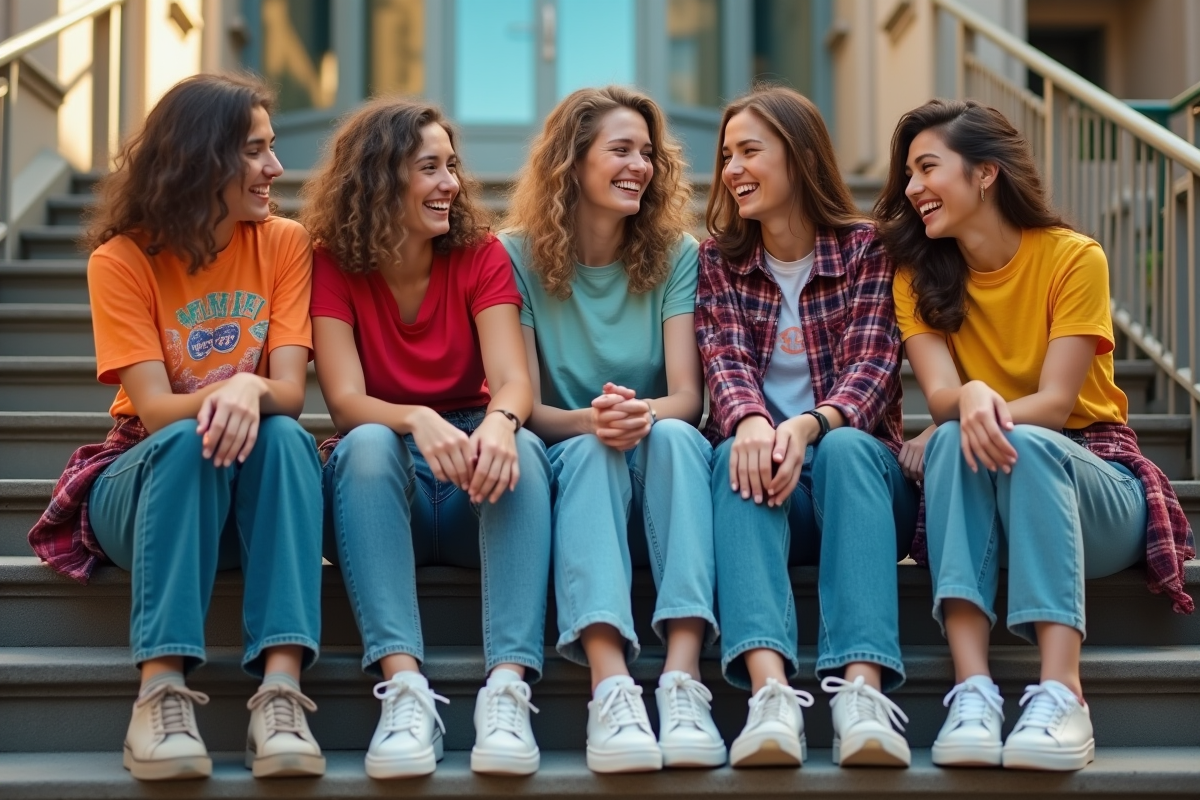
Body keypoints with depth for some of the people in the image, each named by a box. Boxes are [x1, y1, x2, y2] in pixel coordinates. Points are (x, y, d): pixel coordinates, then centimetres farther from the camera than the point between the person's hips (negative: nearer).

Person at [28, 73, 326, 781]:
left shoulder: (285, 244, -2)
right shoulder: (122, 259, -7)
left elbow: (290, 394, -12)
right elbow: (155, 409, -17)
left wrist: (250, 390, -36)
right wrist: (221, 397, -39)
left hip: (251, 496, 2)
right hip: (150, 480, -1)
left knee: (287, 438, -31)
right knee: (189, 443, -34)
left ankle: (280, 693, -43)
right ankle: (162, 691, -40)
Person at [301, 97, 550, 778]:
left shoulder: (481, 256, 1)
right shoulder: (333, 266, -3)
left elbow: (512, 380, -13)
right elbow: (346, 402, -15)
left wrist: (498, 422, -38)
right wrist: (418, 421, -37)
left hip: (473, 494, 1)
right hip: (377, 491, -1)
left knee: (522, 450, -31)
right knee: (368, 444, -33)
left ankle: (509, 687, -43)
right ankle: (404, 689, -44)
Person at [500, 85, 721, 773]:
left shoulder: (676, 254, 3)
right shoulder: (519, 256, 0)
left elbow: (687, 398, -7)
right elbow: (525, 408, -5)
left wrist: (645, 414, -31)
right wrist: (588, 421, -28)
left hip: (661, 472, 1)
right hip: (570, 471, -1)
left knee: (676, 436, -32)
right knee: (591, 453, -34)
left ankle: (683, 681, -45)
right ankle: (611, 687, -52)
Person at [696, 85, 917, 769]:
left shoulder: (868, 248, 4)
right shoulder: (719, 260, 11)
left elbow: (870, 366, -9)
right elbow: (725, 360, -6)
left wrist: (808, 426, -31)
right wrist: (750, 421, -31)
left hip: (859, 470, -1)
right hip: (765, 472, 1)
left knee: (846, 448, -34)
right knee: (738, 457, -32)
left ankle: (863, 689, -50)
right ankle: (771, 693, -52)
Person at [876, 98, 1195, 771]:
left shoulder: (1074, 257, -5)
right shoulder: (919, 275, 5)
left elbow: (1057, 400, -14)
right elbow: (940, 394, -11)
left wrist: (997, 416, -32)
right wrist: (971, 400, -34)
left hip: (1089, 475, -2)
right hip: (980, 497, 2)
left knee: (1026, 448, -35)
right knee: (957, 442, -31)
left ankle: (1062, 693, -46)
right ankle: (973, 689, -44)